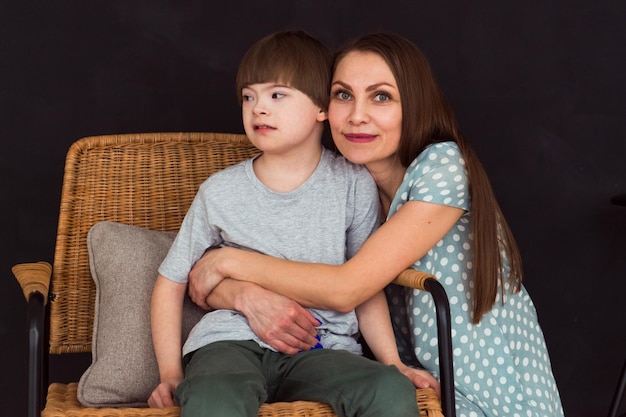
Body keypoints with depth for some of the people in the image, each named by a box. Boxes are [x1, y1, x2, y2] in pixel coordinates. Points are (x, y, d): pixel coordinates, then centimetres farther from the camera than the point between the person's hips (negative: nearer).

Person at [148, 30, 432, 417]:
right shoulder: (220, 192, 4)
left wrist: (394, 364, 3)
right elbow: (171, 283, 11)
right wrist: (171, 374, 2)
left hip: (323, 349, 2)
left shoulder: (353, 185, 4)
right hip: (233, 340, -1)